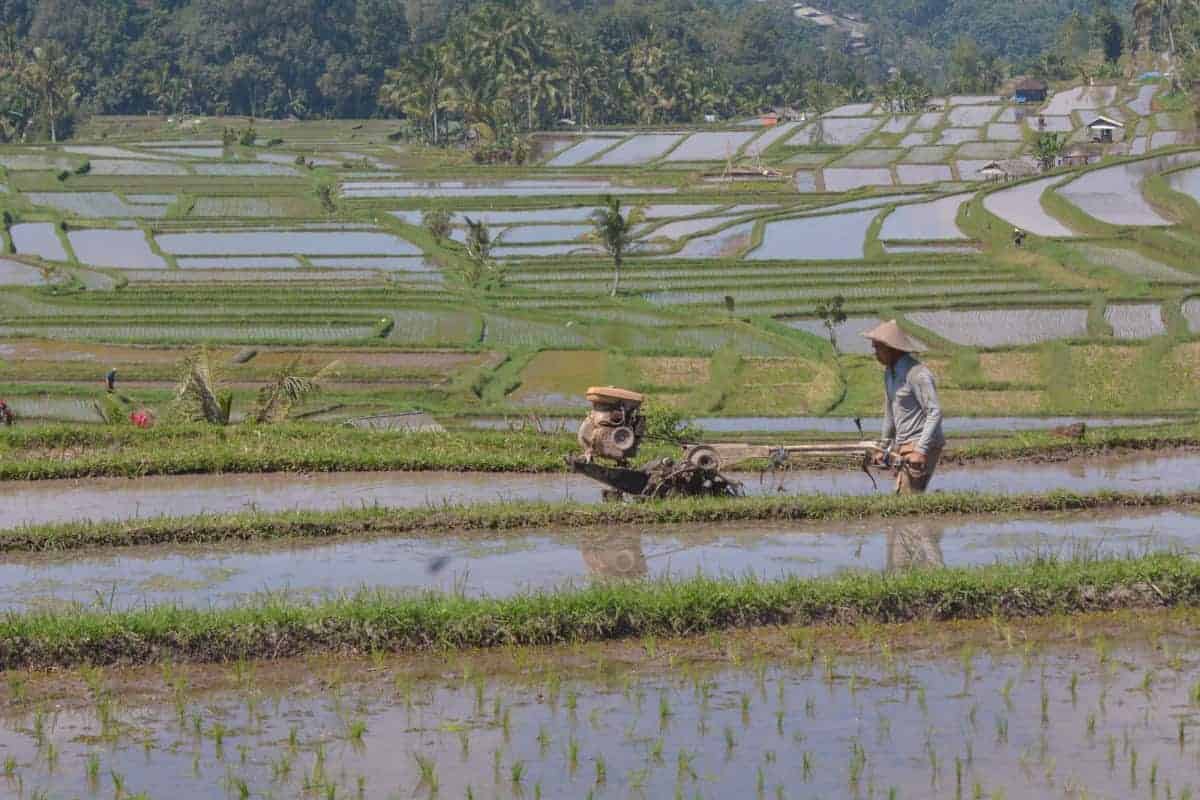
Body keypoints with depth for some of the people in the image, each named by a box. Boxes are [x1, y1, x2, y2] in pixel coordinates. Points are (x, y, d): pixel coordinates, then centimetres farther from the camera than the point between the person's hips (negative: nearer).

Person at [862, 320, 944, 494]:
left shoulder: (917, 373, -17)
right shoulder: (889, 372, 12)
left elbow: (935, 412, -21)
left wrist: (921, 450, -24)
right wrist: (885, 447, 24)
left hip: (922, 447, -9)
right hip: (903, 447, 9)